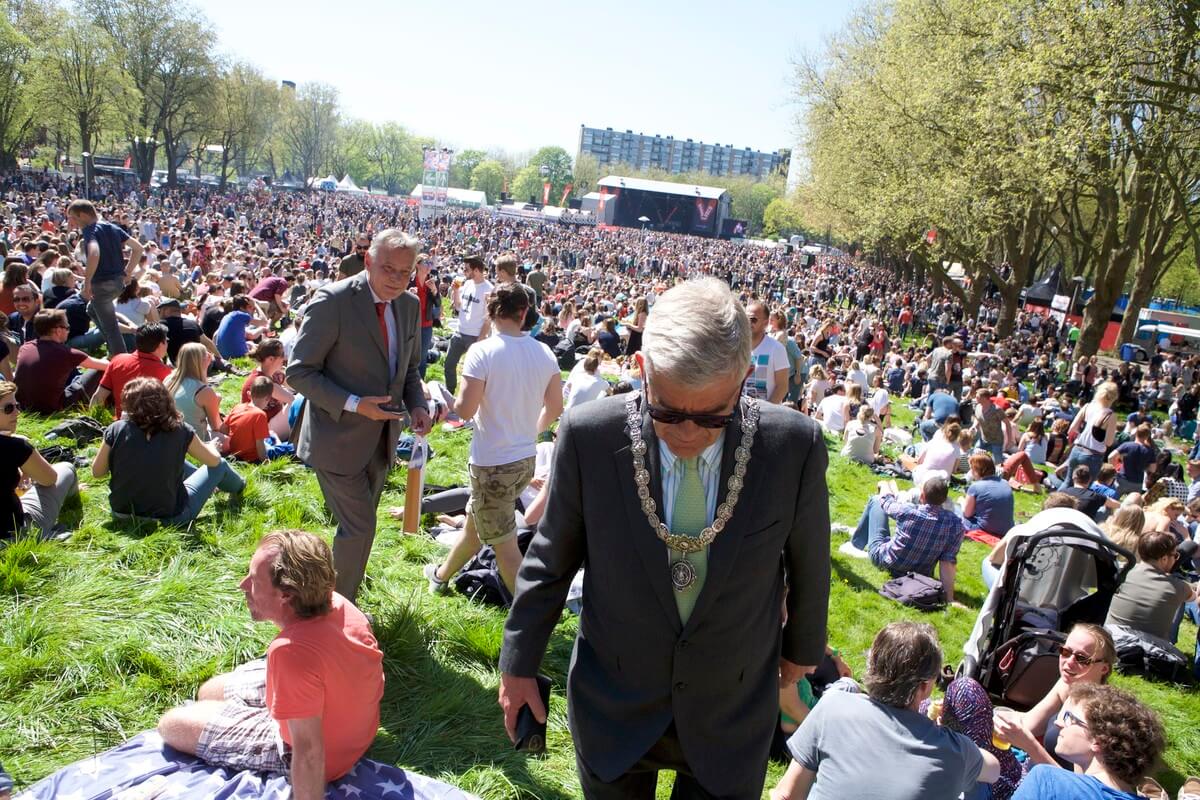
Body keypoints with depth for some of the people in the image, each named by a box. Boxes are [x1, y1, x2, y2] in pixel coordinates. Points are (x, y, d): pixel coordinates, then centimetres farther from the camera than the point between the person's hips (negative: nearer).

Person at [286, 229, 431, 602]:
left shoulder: (410, 305, 2)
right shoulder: (332, 301, -19)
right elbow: (299, 372, -16)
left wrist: (416, 405, -6)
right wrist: (354, 404, -27)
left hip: (380, 438, 7)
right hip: (338, 438, -7)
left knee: (358, 527, 22)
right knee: (359, 528, -4)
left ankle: (342, 602, 43)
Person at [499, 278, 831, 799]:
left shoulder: (795, 445, -19)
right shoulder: (590, 436, -20)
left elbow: (807, 559, -1)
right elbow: (551, 558, -5)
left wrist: (803, 647, 13)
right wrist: (519, 663, 1)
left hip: (731, 713, 0)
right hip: (613, 703, 0)